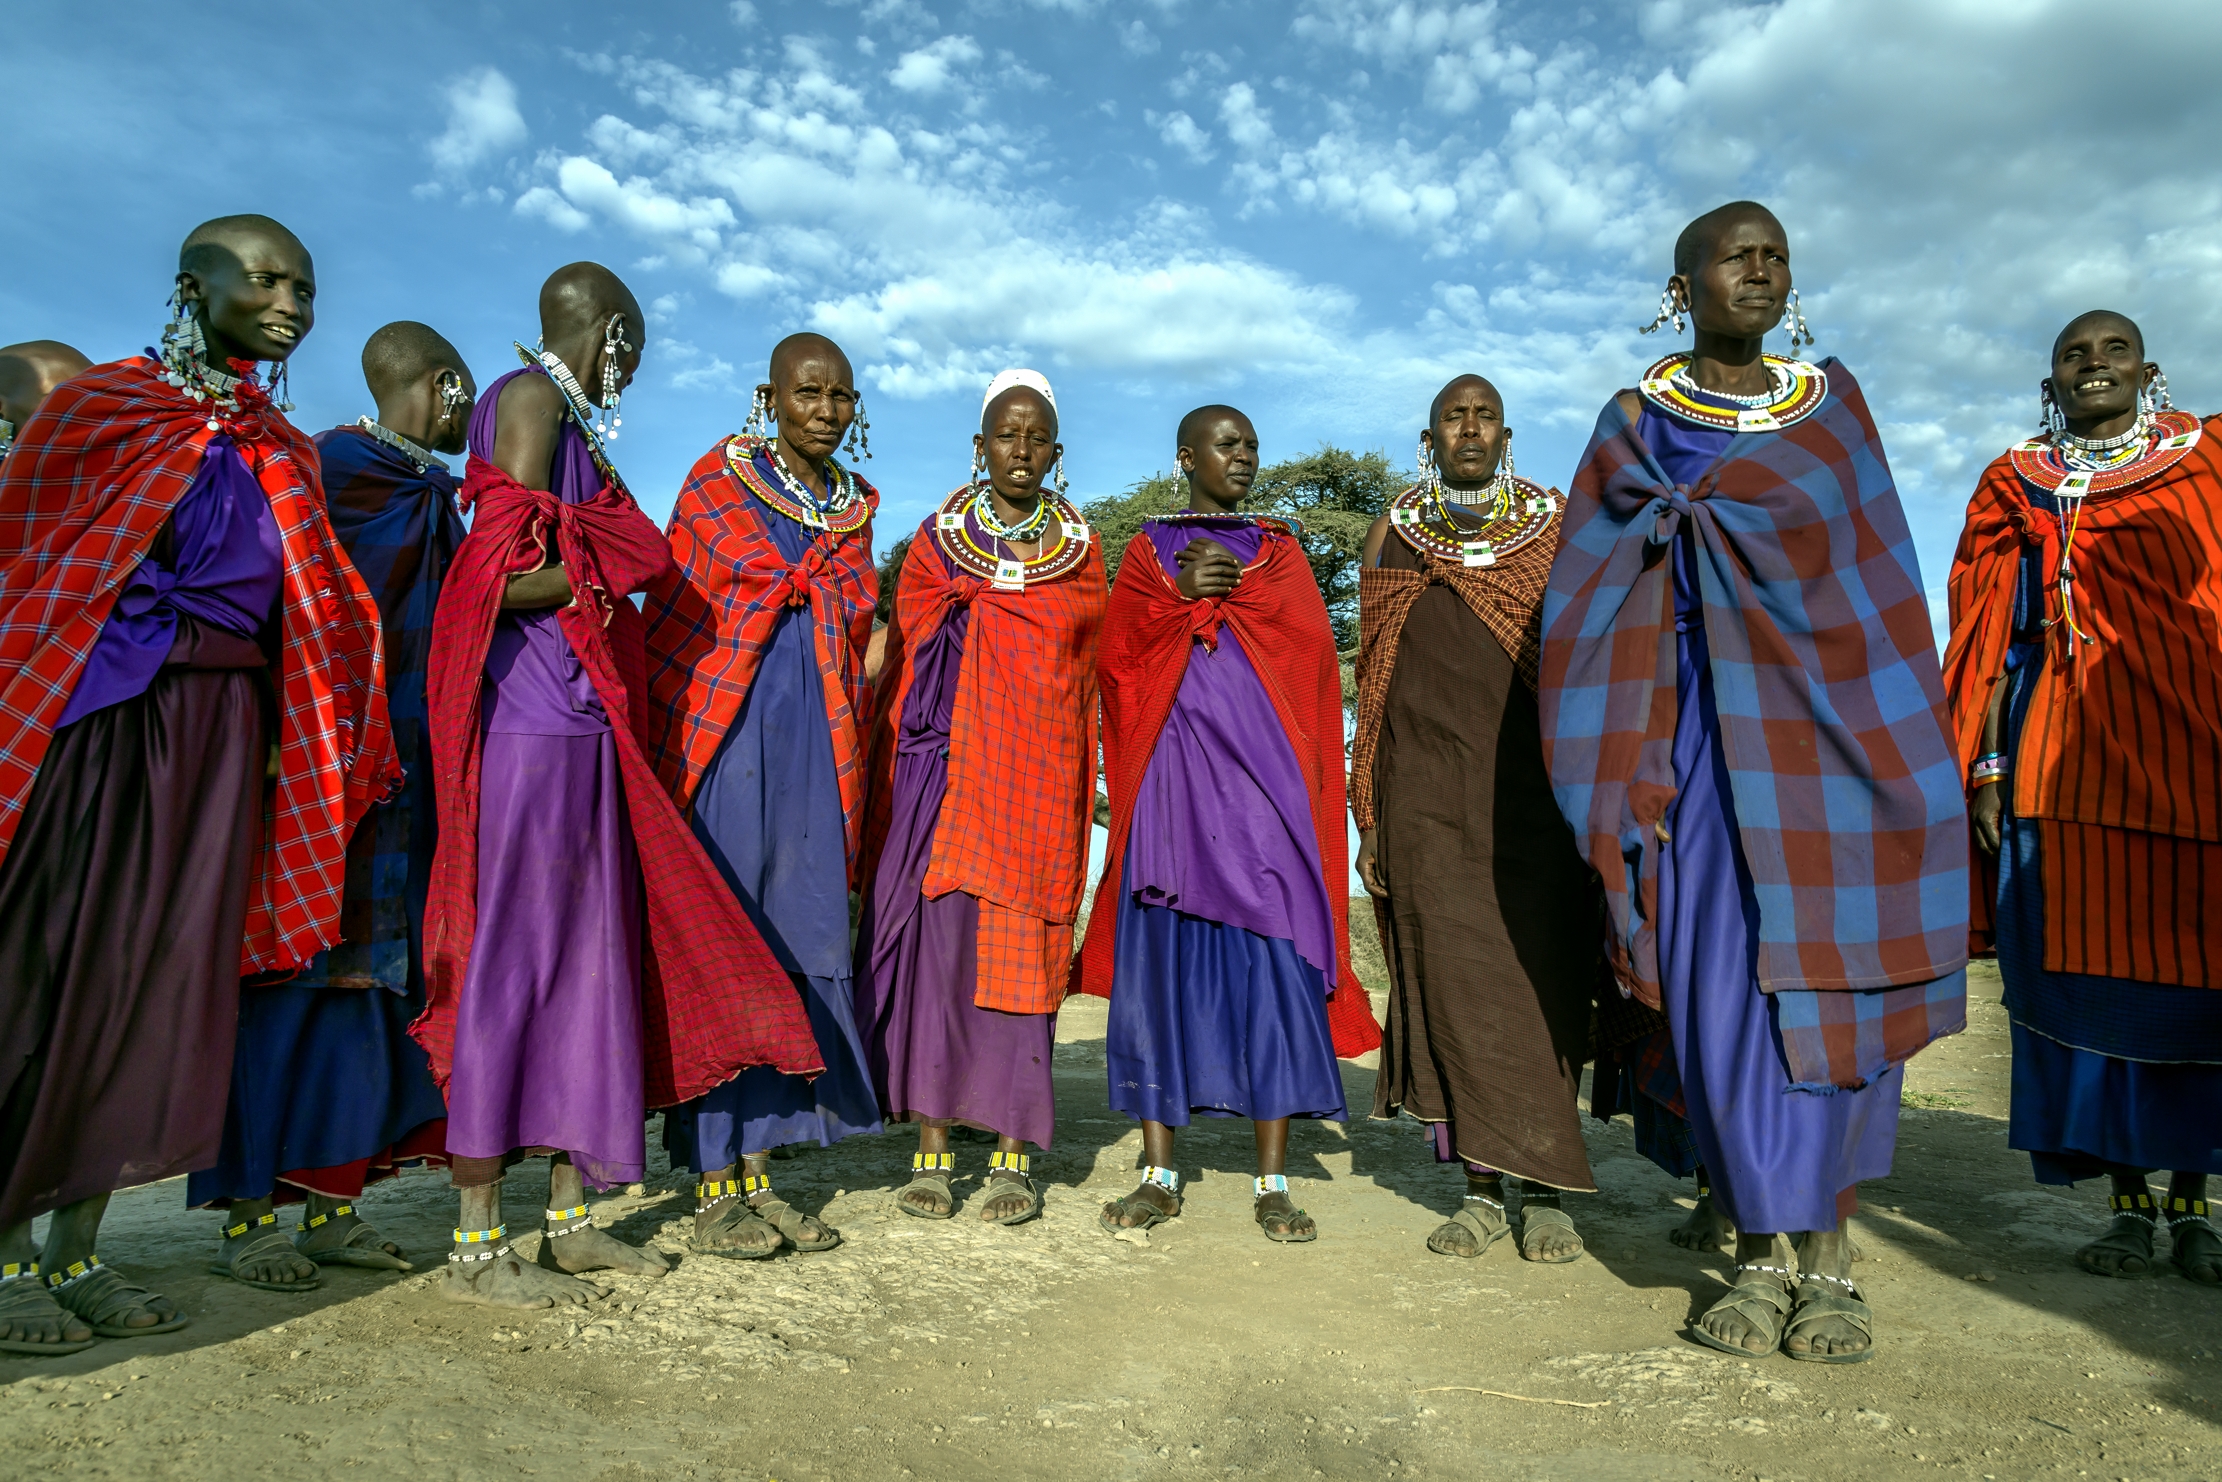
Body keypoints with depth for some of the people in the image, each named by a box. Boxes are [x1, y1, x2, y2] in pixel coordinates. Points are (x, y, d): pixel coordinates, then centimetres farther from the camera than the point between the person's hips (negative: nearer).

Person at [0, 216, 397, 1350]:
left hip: (221, 735, 5)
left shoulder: (285, 455, 15)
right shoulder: (99, 407, 3)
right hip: (97, 720, -4)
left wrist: (302, 738, 7)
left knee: (163, 978, 5)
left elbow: (307, 621, 16)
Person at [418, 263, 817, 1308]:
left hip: (581, 725, 10)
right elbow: (513, 576, -17)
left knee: (586, 956, 9)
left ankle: (571, 1220, 18)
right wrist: (614, 563, -4)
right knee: (511, 956, -6)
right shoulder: (527, 398, -5)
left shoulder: (568, 421, 24)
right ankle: (476, 1246, 3)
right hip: (533, 722, -10)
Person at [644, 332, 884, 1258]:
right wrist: (668, 755, -6)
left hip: (816, 748, 5)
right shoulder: (717, 482, 2)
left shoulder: (855, 508, 15)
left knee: (800, 945, 4)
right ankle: (713, 1191, 7)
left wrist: (853, 772, 12)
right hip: (726, 740, -5)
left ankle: (757, 1173, 15)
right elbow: (669, 624, 0)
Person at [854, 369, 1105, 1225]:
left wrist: (1097, 780, 6)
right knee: (938, 933, -6)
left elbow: (1091, 673, 13)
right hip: (949, 764, 0)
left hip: (1040, 777, 0)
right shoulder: (937, 543, 9)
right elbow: (905, 661, 9)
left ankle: (1013, 1157, 5)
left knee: (1022, 950, -2)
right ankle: (931, 1149, 3)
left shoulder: (1081, 553, 11)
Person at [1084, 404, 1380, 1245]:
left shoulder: (1277, 549, 16)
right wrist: (1182, 593, -12)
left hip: (1260, 781, 0)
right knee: (1160, 962, -1)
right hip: (1170, 780, 0)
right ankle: (1159, 1176, 9)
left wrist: (1222, 588, -6)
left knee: (1273, 967, -5)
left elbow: (1307, 641, -1)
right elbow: (1118, 652, 1)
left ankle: (1272, 1184, 4)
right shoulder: (1148, 549, 15)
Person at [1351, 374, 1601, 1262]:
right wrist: (1370, 818, 5)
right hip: (1427, 794, 1)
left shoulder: (1557, 528, 10)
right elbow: (1373, 681, 11)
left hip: (1535, 785, 0)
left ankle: (1545, 1189, 8)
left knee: (1542, 977, -2)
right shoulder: (1393, 536, 12)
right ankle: (1481, 1187, 8)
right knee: (1451, 974, -2)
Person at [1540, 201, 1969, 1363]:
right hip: (1699, 735, -1)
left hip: (1825, 721, 1)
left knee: (1827, 983, -2)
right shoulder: (1634, 421, 9)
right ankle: (1757, 1254, 7)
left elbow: (1876, 574, 7)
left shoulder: (1831, 402, 12)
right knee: (1718, 987, -3)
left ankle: (1827, 1252, 9)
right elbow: (1594, 596, 4)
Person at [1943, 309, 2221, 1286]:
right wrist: (1988, 766, -2)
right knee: (2091, 967, -2)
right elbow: (1994, 637, 7)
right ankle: (2128, 1203, 7)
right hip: (2068, 745, 0)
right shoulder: (2015, 485, 13)